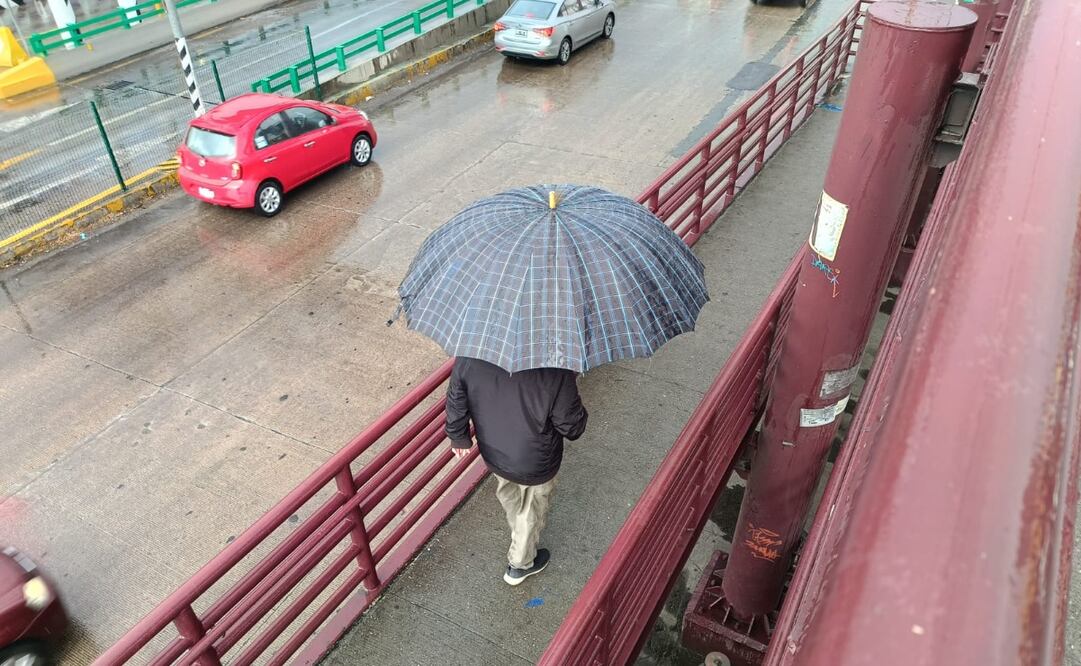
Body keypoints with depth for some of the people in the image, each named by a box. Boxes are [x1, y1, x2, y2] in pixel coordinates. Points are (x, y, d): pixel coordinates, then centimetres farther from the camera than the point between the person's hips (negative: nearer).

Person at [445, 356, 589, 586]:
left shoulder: (469, 357, -27)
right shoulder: (556, 371, -37)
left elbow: (456, 401, -9)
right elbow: (571, 426, -22)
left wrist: (459, 436, 11)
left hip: (492, 453, 4)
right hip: (535, 464, -4)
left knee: (508, 494, 36)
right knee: (532, 509, 27)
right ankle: (520, 564, 51)